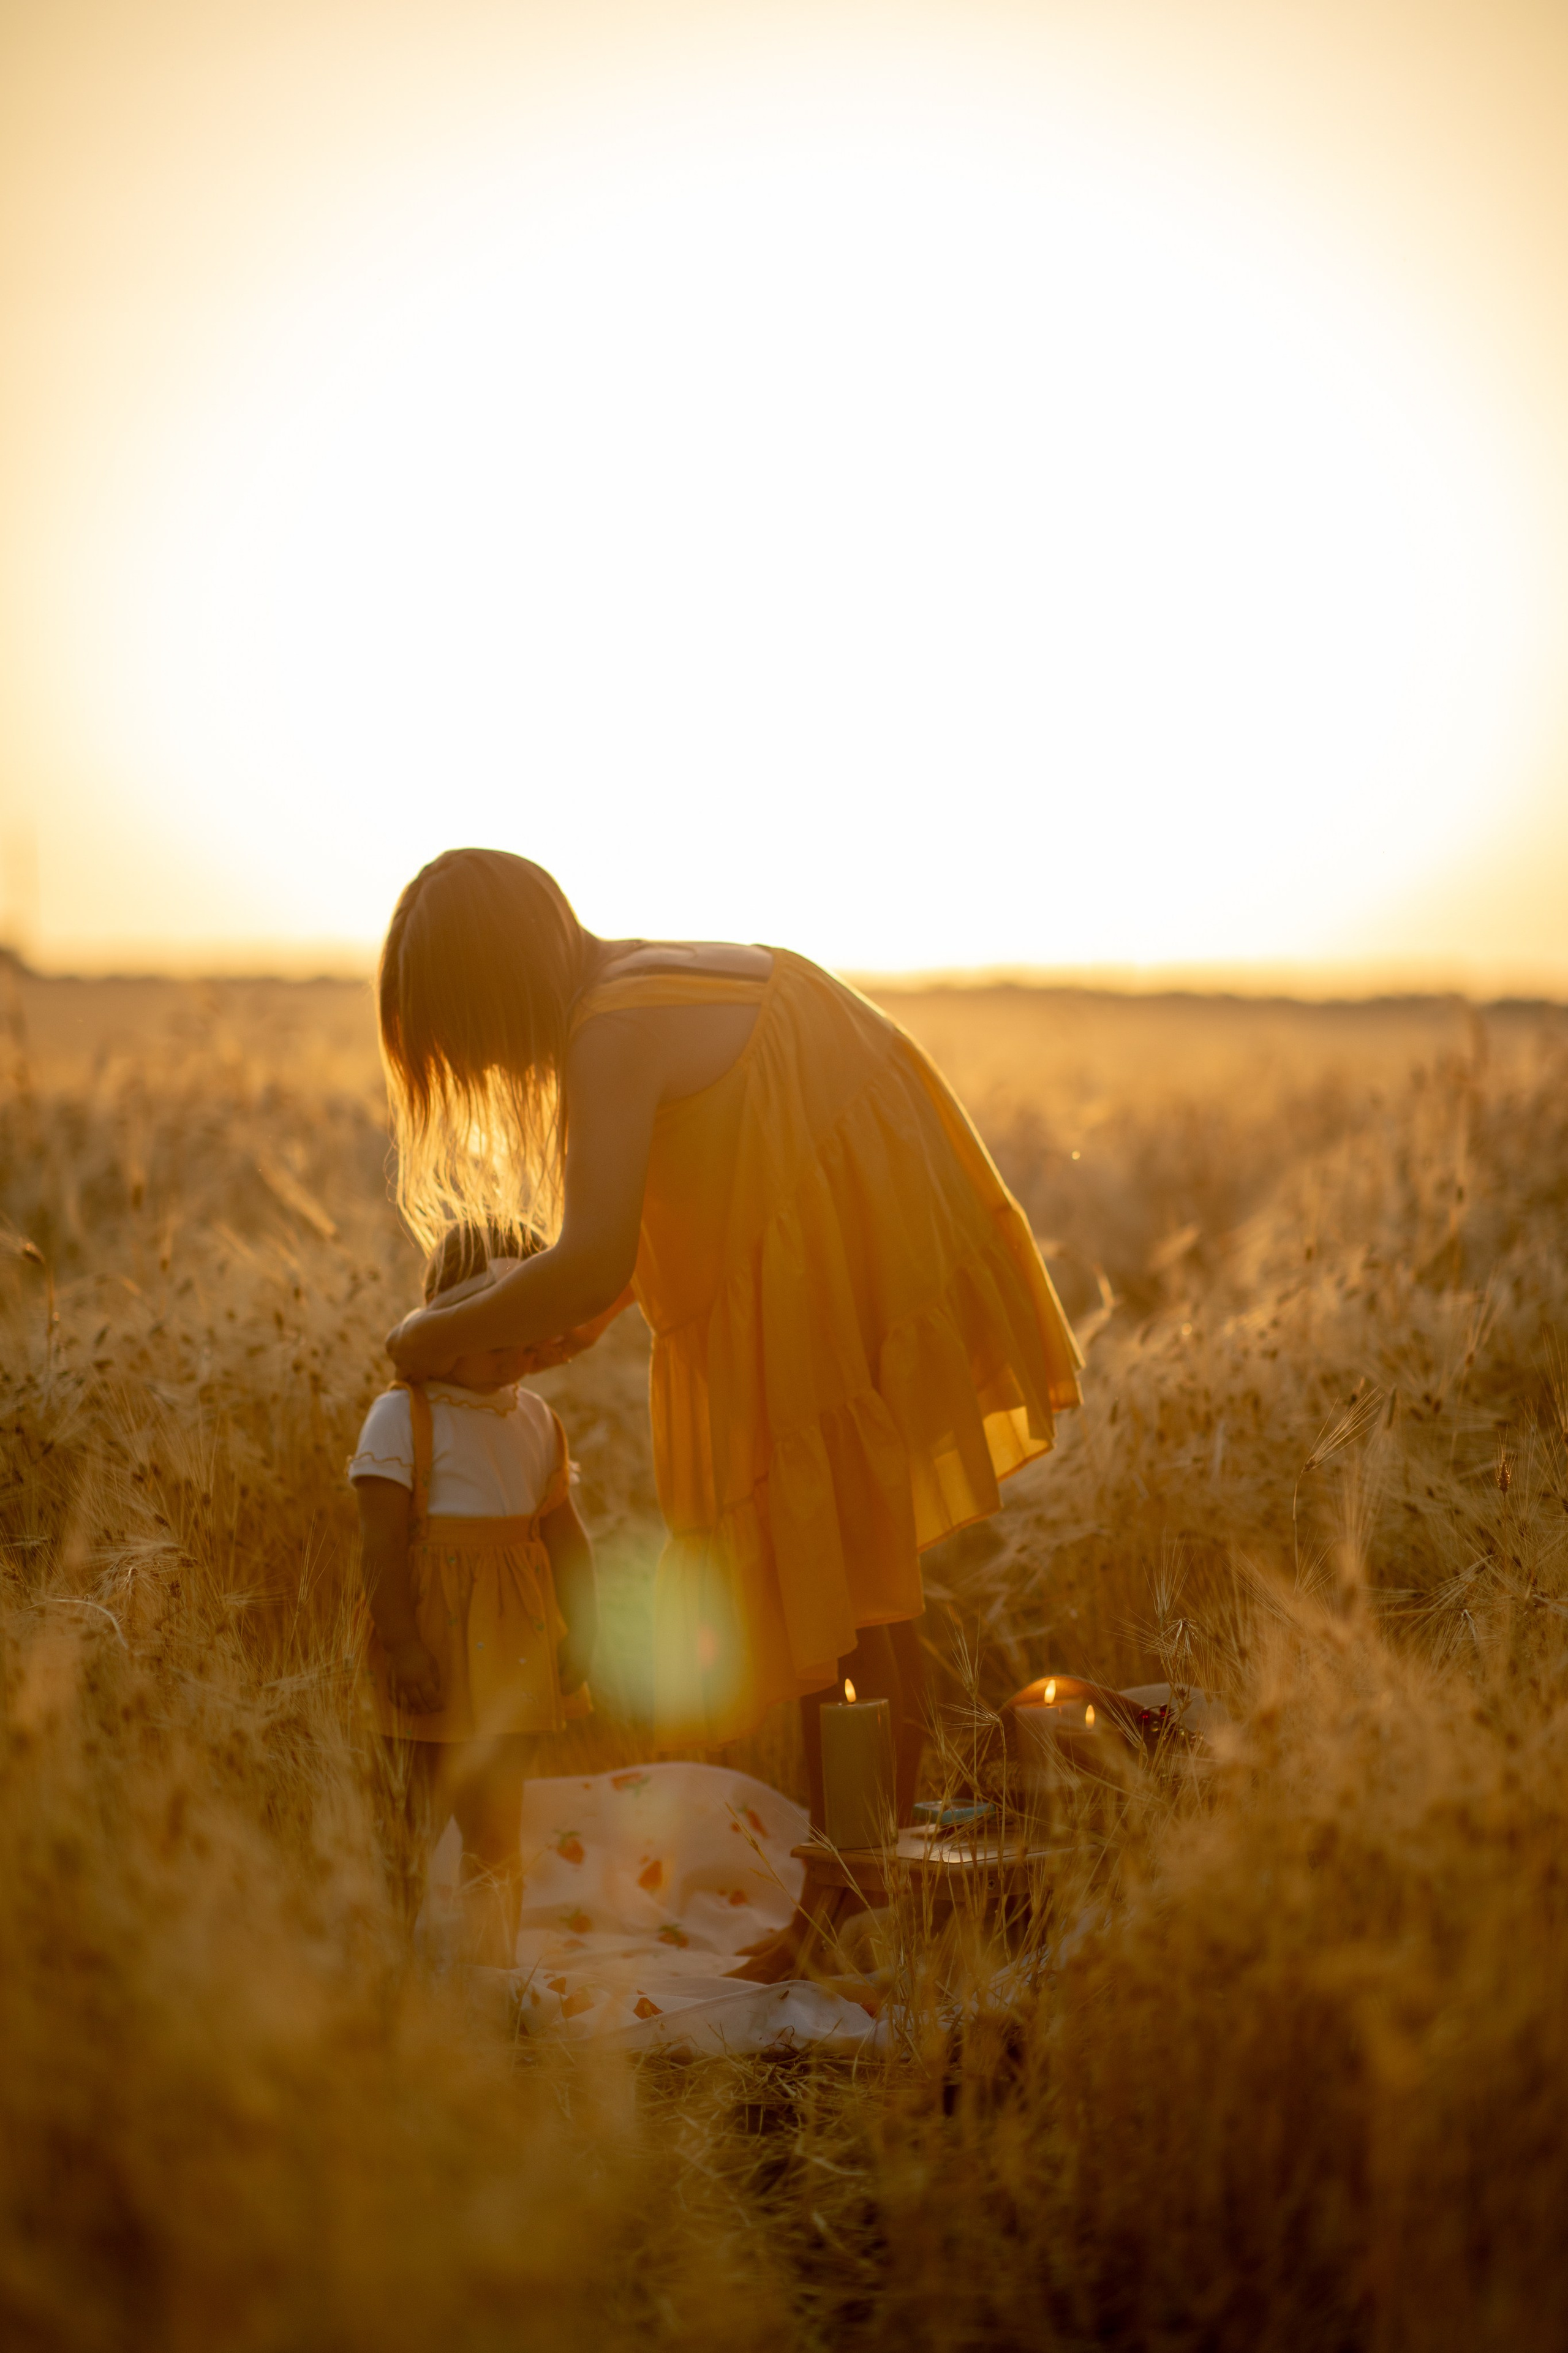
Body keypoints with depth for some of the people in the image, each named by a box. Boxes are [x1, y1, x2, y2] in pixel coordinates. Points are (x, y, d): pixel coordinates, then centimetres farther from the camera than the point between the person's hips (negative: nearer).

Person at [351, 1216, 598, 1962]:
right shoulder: (402, 1417, -8)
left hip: (517, 1645, 6)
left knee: (500, 1816, 12)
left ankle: (494, 1962, 22)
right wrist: (403, 1644, -19)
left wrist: (582, 1631, 6)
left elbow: (564, 1535, 14)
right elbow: (381, 1544, -13)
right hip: (440, 1644, -6)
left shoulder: (535, 1420, 11)